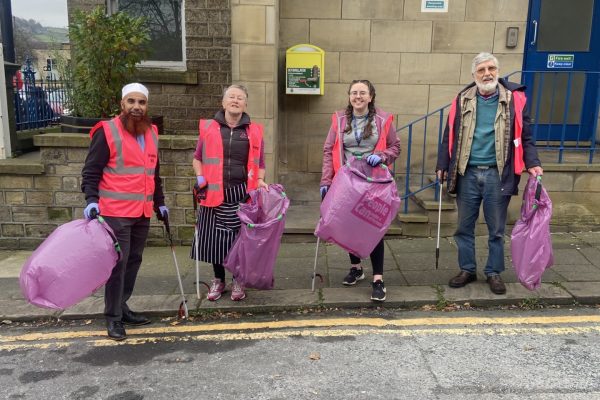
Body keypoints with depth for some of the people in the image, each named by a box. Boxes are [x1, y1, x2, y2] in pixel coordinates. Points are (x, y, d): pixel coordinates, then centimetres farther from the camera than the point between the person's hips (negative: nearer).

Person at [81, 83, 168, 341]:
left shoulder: (151, 133, 13)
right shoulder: (107, 132, -7)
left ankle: (121, 307, 25)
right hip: (116, 212, -7)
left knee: (134, 260, 11)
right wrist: (92, 200, -21)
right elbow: (91, 171, -8)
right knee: (118, 262, -5)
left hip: (143, 213, 7)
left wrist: (160, 203, 22)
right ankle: (113, 317, 7)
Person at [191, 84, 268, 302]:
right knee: (214, 236, 5)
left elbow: (259, 163, 14)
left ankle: (238, 281, 23)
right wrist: (200, 178, -2)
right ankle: (218, 280, 25)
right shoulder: (208, 128, 5)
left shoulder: (254, 131, 7)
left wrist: (260, 181, -3)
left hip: (243, 193, 0)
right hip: (215, 193, 0)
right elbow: (197, 158, 14)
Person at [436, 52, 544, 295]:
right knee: (464, 226, 11)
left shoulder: (514, 99, 1)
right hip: (467, 174, 2)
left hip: (497, 175, -1)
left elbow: (524, 136, 3)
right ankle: (467, 270, 27)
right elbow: (449, 137, 7)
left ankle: (494, 273, 25)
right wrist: (442, 166, 2)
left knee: (496, 229, 10)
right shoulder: (462, 100, 5)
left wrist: (532, 163, -9)